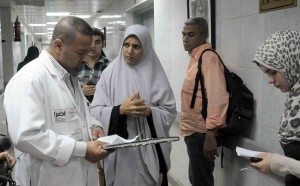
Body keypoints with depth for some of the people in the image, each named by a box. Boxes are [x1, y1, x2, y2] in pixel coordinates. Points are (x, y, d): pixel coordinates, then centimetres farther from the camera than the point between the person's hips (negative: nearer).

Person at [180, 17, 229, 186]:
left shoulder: (209, 58, -16)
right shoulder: (196, 58, 13)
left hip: (201, 133, -9)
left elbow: (217, 96, -26)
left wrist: (211, 134, -28)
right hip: (193, 131, 9)